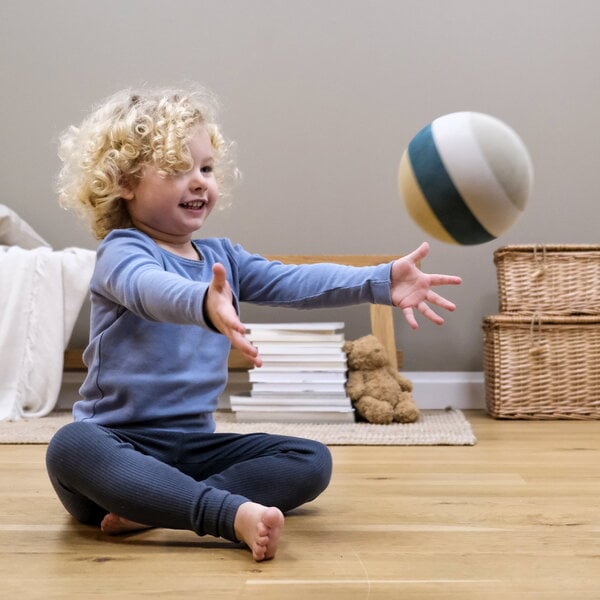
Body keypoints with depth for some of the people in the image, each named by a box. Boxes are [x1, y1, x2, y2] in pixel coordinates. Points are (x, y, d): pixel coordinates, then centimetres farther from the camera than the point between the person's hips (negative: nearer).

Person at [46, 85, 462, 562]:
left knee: (311, 460, -10)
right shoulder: (123, 252, -9)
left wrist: (383, 282, -19)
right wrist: (205, 304, -58)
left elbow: (295, 282, -3)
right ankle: (234, 515, -45)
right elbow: (152, 288, -35)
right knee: (71, 448, -37)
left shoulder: (222, 257, 11)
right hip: (118, 446, -6)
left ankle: (152, 510, -25)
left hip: (193, 449, 6)